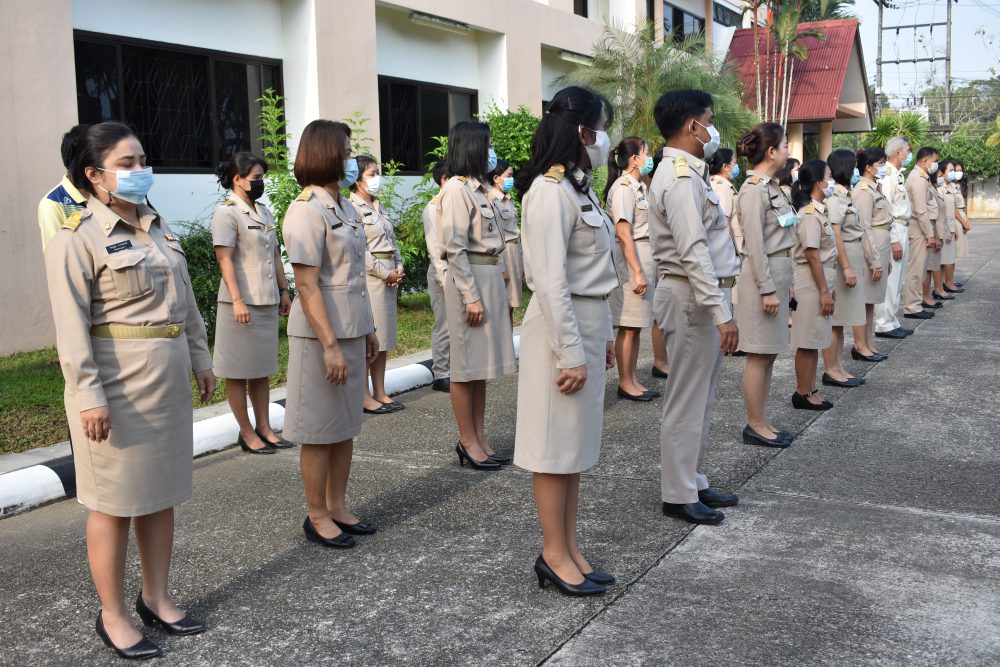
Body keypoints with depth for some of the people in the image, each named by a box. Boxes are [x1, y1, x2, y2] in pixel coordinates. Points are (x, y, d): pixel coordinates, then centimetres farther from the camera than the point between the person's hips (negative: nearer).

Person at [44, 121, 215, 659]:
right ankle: (112, 616, 15)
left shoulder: (158, 227, 12)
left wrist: (200, 358, 17)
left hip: (169, 381, 7)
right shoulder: (77, 238, -11)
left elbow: (185, 299, 18)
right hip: (117, 384, -7)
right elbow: (71, 325, -16)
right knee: (115, 501, 2)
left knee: (162, 491, 14)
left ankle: (156, 598, 27)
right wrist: (89, 395, -21)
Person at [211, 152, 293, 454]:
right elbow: (225, 259, -15)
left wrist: (284, 292, 15)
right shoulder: (227, 212, -9)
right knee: (239, 372, 3)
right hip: (242, 303, -7)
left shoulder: (264, 212, 14)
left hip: (267, 302, 8)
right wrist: (237, 301, -21)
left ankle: (264, 427, 21)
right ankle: (246, 432, 11)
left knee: (262, 369, 13)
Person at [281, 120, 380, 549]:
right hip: (321, 334, -8)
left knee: (346, 424, 14)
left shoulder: (345, 207, 12)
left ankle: (338, 506, 26)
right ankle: (317, 517, 16)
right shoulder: (306, 211, -15)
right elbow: (307, 286, -18)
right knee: (320, 431, 3)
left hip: (351, 330, 8)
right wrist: (330, 345, -21)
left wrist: (368, 329, 16)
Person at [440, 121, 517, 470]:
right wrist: (470, 296, -19)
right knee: (467, 365, -1)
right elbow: (455, 248, -17)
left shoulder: (477, 187, 15)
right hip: (470, 279, -9)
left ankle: (479, 438, 19)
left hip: (490, 277, 9)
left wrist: (497, 280, 12)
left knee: (481, 364, 11)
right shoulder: (456, 189, -12)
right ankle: (468, 442, 8)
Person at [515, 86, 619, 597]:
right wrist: (571, 352, -20)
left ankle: (569, 549, 24)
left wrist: (603, 335, 16)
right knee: (555, 446, 1)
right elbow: (550, 280, -21)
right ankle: (554, 555, 13)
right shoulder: (551, 190, -16)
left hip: (589, 321, 10)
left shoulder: (578, 186, 13)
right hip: (562, 326, -10)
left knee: (576, 443, 14)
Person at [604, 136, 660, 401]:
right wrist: (637, 272, -20)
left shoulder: (639, 186, 15)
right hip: (631, 260, -9)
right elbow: (624, 233, -17)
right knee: (628, 326, -2)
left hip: (645, 258, 9)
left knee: (636, 325, 12)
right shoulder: (623, 187, -12)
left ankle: (633, 380, 18)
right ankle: (625, 383, 6)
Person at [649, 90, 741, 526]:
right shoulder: (681, 179, -18)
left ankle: (693, 482, 27)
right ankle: (678, 495, 8)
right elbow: (694, 252, -26)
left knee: (699, 397, 17)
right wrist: (721, 313, -27)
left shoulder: (685, 171, 13)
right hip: (692, 297, -11)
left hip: (699, 296, 11)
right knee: (687, 400, -2)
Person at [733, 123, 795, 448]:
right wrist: (767, 288, -19)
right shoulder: (753, 190, -15)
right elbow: (755, 245, -18)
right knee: (759, 356, -2)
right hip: (763, 275, -9)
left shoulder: (772, 186, 13)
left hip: (780, 271, 9)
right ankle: (755, 425, 7)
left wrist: (784, 282, 18)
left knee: (768, 354, 12)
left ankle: (761, 421, 20)